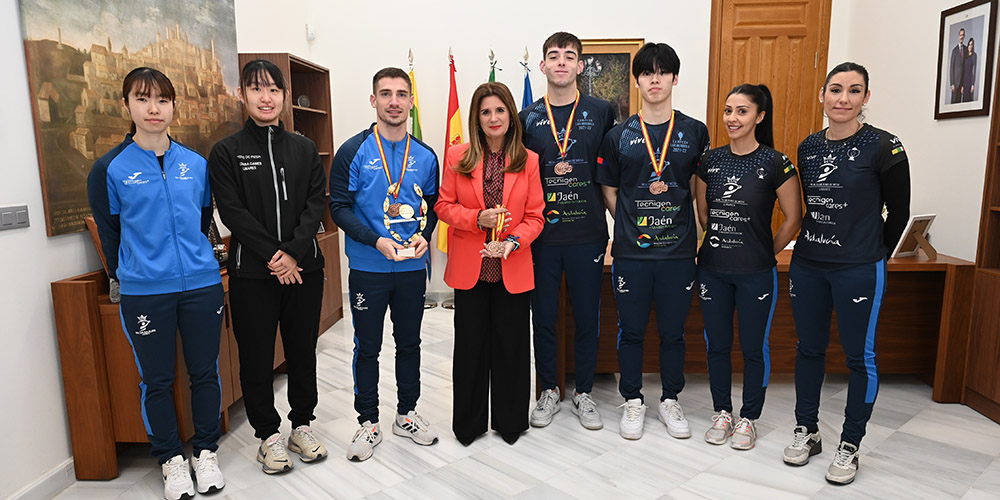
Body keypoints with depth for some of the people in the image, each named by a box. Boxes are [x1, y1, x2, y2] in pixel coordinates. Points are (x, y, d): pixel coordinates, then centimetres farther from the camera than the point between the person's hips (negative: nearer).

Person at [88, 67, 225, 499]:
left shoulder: (196, 163, 5)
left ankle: (206, 451, 28)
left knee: (206, 372, 10)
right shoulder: (110, 169, -2)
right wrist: (126, 276, 11)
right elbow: (109, 233, 7)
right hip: (143, 293, -2)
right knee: (156, 380, 10)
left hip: (202, 284, 2)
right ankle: (171, 459, 28)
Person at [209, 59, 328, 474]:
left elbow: (316, 204, -1)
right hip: (252, 272, -2)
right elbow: (233, 212, -8)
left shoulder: (304, 149, 8)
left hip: (304, 266, 3)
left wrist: (294, 251, -14)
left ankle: (302, 425, 28)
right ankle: (268, 434, 23)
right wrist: (273, 255, -15)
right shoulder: (226, 152, 0)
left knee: (303, 349, 11)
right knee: (256, 355, 6)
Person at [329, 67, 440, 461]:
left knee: (409, 343, 14)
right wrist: (376, 240, -21)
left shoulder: (425, 156, 4)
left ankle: (406, 415, 31)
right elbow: (339, 207, -8)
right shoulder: (354, 152, -6)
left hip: (412, 267, 3)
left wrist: (424, 235, -9)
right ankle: (368, 422, 24)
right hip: (368, 268, -3)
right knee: (367, 348, 8)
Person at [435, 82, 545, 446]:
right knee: (470, 345, 10)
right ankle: (469, 423, 28)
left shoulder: (529, 160, 2)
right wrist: (478, 219, -14)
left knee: (511, 345, 9)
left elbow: (535, 216, 1)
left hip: (513, 269, 0)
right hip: (469, 268, 0)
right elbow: (443, 206, 3)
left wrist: (513, 241, -17)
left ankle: (510, 421, 28)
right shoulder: (457, 157, 2)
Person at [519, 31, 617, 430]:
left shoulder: (601, 112, 4)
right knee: (543, 315, 9)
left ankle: (583, 393, 27)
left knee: (587, 315, 9)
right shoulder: (528, 118, 5)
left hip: (587, 233, 0)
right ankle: (548, 392, 27)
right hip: (542, 234, 1)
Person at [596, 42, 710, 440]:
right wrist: (632, 224, -1)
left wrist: (697, 235, 5)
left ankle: (670, 400, 30)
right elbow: (609, 191, 8)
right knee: (631, 330, 9)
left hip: (678, 250, 1)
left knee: (673, 330, 12)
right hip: (631, 251, 0)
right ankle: (633, 400, 27)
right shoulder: (619, 136, 2)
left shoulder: (695, 132, 4)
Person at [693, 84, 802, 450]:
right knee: (717, 344, 12)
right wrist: (721, 240, 11)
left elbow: (793, 219, -2)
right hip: (712, 269, 4)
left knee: (753, 347, 9)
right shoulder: (711, 160, 4)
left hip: (756, 273, -3)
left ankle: (749, 419, 26)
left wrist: (766, 252, 1)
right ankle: (722, 413, 30)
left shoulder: (775, 163, -8)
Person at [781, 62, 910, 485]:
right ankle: (806, 430, 29)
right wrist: (812, 245, 12)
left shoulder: (884, 147, -9)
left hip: (858, 271, -4)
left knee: (859, 356, 6)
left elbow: (898, 212, -2)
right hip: (807, 265, 5)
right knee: (808, 348, 13)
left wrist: (872, 256, 4)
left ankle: (850, 446, 21)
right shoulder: (808, 147, 5)